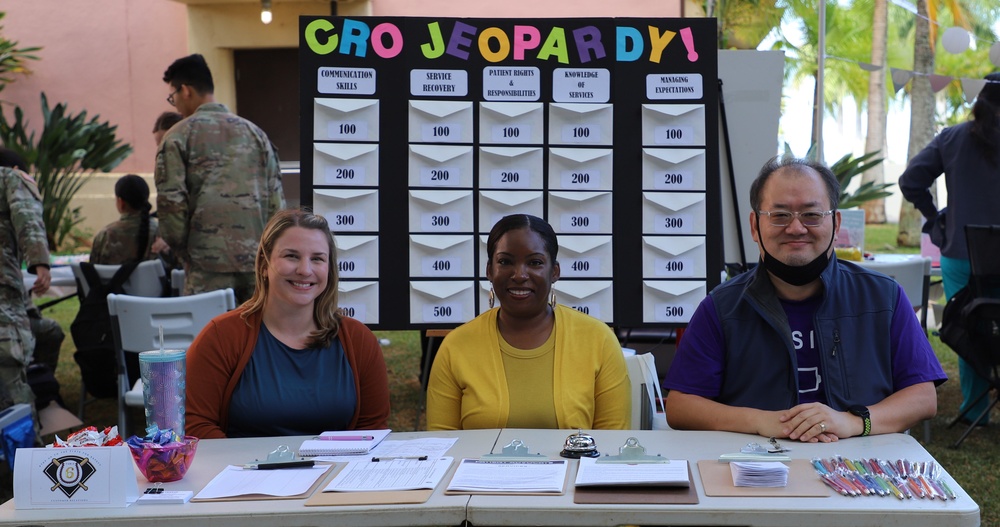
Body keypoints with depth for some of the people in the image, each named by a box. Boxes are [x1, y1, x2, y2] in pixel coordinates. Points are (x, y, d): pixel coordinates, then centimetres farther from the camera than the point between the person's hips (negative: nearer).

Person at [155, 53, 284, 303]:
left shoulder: (178, 136, 1)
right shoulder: (254, 132, 13)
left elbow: (170, 201, -7)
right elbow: (277, 199, 10)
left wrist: (180, 249, 6)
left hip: (208, 263, -4)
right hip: (257, 259, 4)